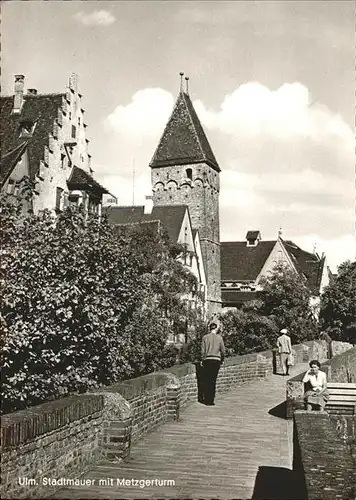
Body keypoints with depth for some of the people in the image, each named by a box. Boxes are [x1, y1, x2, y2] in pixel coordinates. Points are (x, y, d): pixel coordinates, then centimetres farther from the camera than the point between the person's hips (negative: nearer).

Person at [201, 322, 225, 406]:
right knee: (213, 381, 4)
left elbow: (203, 351, -1)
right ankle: (211, 401, 3)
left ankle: (206, 400, 5)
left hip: (207, 360, 0)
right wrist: (222, 360, 20)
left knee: (206, 381, 7)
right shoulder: (219, 338, 2)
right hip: (216, 360, 0)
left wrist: (203, 360, 8)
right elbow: (223, 351, 5)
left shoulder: (205, 337, 1)